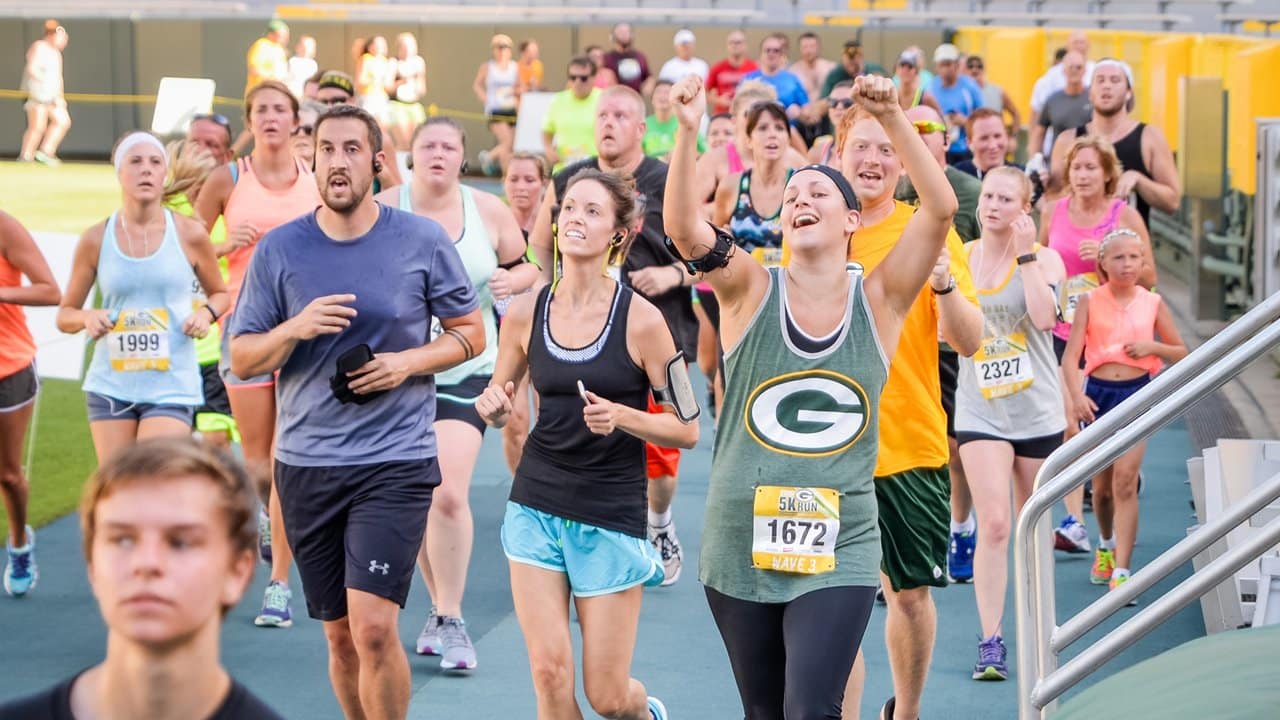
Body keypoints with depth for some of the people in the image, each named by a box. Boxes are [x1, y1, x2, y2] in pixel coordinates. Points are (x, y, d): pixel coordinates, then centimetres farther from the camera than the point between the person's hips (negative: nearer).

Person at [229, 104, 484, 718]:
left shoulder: (423, 241, -2)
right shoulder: (278, 250, 1)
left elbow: (470, 333, 7)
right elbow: (242, 360, 4)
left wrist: (408, 361, -11)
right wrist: (296, 329, -16)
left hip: (396, 460, -2)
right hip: (306, 463, 3)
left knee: (373, 627, -16)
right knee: (340, 635, 11)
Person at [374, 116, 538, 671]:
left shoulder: (489, 212, 2)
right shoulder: (380, 211, -2)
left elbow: (524, 265, 15)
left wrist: (514, 279, -7)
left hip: (466, 371, -1)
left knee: (448, 494, -16)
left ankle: (450, 619, -6)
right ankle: (439, 606, 26)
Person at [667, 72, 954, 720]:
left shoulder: (879, 300, 1)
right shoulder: (753, 291, 0)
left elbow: (941, 208, -11)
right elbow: (682, 226, -16)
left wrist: (892, 119, -21)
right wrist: (687, 132, -30)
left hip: (838, 551, -1)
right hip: (740, 547, 2)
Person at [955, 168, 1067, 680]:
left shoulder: (1044, 258, -3)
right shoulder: (961, 256, 3)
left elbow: (1045, 316, -21)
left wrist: (1025, 254, -17)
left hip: (1038, 412, 0)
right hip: (980, 412, 0)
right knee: (994, 525, -13)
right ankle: (991, 643, -11)